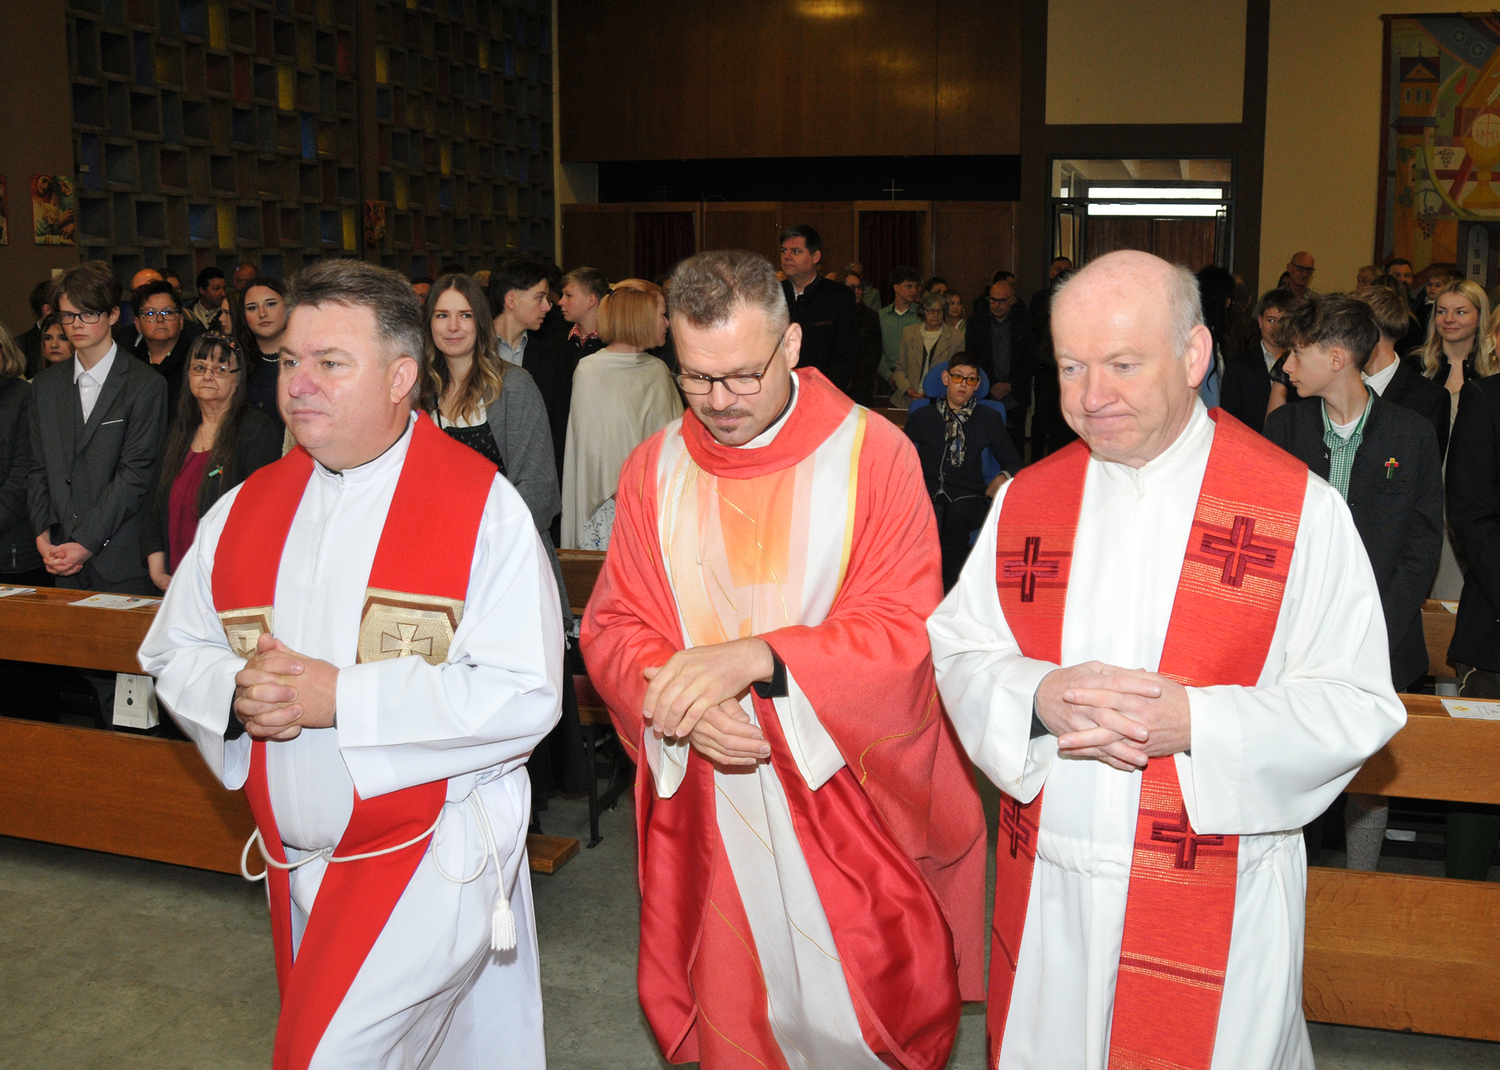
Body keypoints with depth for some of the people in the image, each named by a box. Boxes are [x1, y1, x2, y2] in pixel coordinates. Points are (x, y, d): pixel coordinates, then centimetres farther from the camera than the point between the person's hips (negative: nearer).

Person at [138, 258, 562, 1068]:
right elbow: (171, 653, 12)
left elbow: (525, 696, -21)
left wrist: (340, 695, -22)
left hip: (434, 857, -6)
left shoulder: (482, 506, -12)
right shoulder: (246, 508, 5)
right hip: (296, 865, 6)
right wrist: (235, 692, -11)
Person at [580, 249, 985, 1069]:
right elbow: (612, 628, 1)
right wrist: (678, 700, -20)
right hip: (710, 812, 3)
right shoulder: (655, 469, 1)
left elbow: (904, 630, -15)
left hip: (850, 805, -2)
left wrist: (756, 656, -27)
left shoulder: (872, 455, -9)